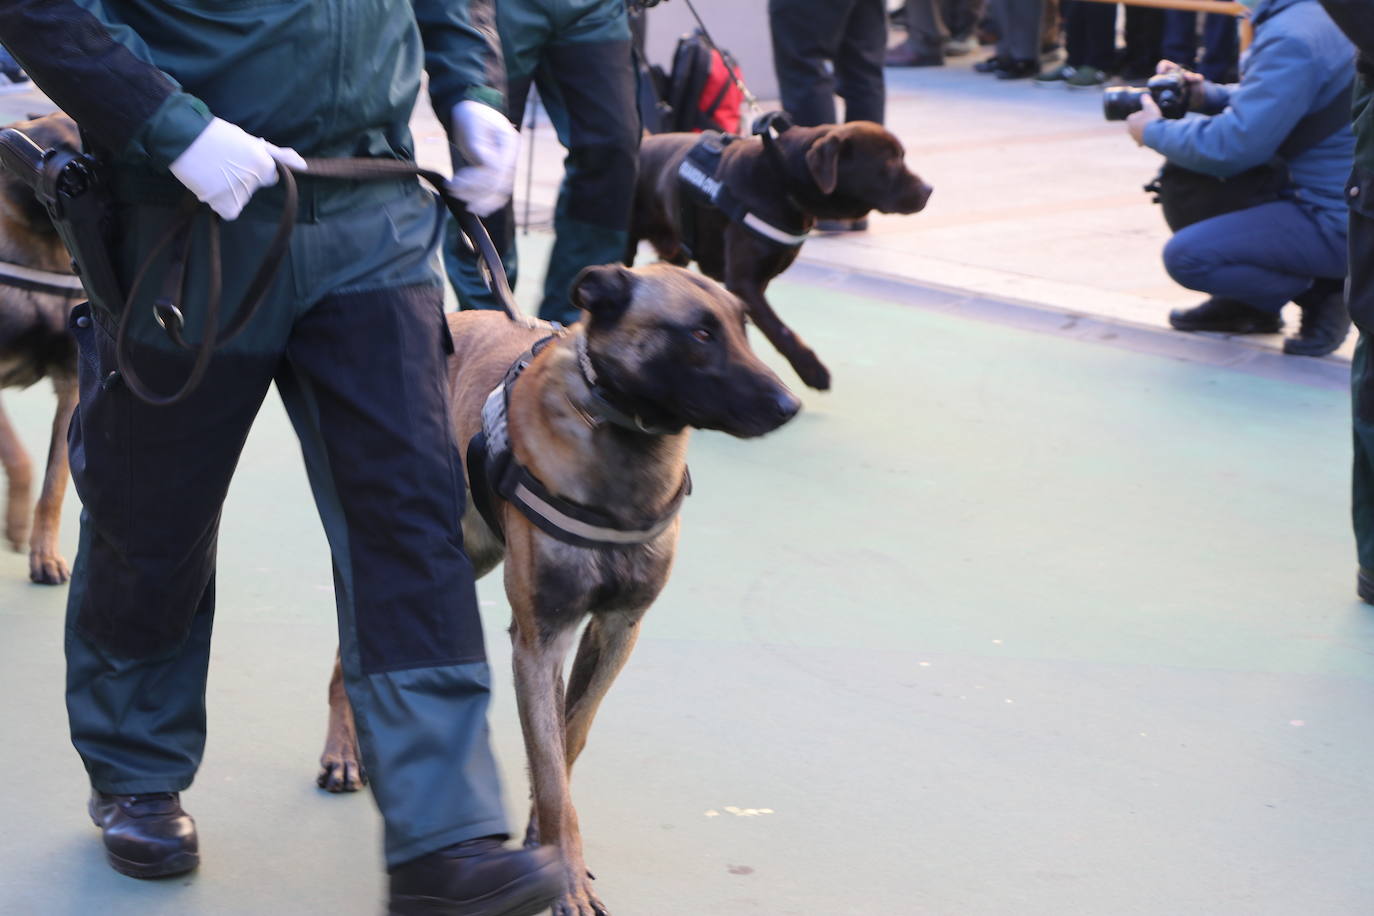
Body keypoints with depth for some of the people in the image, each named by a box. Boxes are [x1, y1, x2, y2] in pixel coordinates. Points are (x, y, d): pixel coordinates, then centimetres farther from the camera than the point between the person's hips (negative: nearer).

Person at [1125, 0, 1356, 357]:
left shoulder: (1292, 39, -26)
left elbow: (1233, 148, -26)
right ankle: (1249, 304, 21)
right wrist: (1206, 95, 6)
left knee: (1185, 257, -19)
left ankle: (1319, 294, -1)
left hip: (1337, 222, -10)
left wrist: (1154, 132, -8)